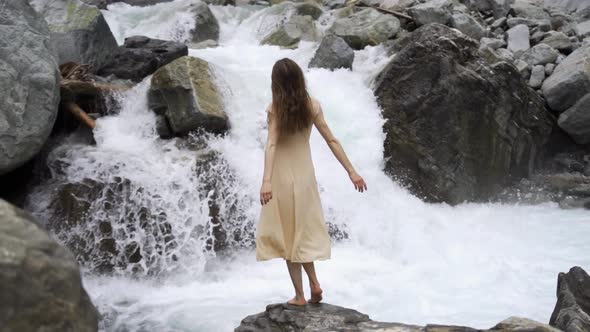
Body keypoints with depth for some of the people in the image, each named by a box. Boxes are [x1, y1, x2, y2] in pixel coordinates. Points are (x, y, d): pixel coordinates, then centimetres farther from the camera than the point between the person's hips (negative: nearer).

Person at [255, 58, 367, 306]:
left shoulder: (275, 108, -15)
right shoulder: (312, 106, -5)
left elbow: (271, 144, -27)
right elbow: (331, 140, -5)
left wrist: (266, 181, -36)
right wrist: (352, 172, -1)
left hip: (283, 176, -4)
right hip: (305, 173, 4)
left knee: (287, 234, 7)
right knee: (303, 230, 21)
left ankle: (300, 295, 9)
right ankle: (314, 283, 12)